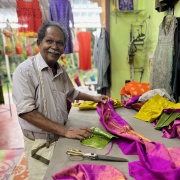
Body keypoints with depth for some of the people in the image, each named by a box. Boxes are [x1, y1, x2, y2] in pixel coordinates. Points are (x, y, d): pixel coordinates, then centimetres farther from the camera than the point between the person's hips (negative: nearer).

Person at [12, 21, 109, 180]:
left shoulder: (61, 71, 3)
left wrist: (94, 98, 10)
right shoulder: (25, 70, -19)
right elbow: (26, 111, -26)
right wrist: (65, 131, -27)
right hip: (41, 143, -6)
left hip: (61, 137, 6)